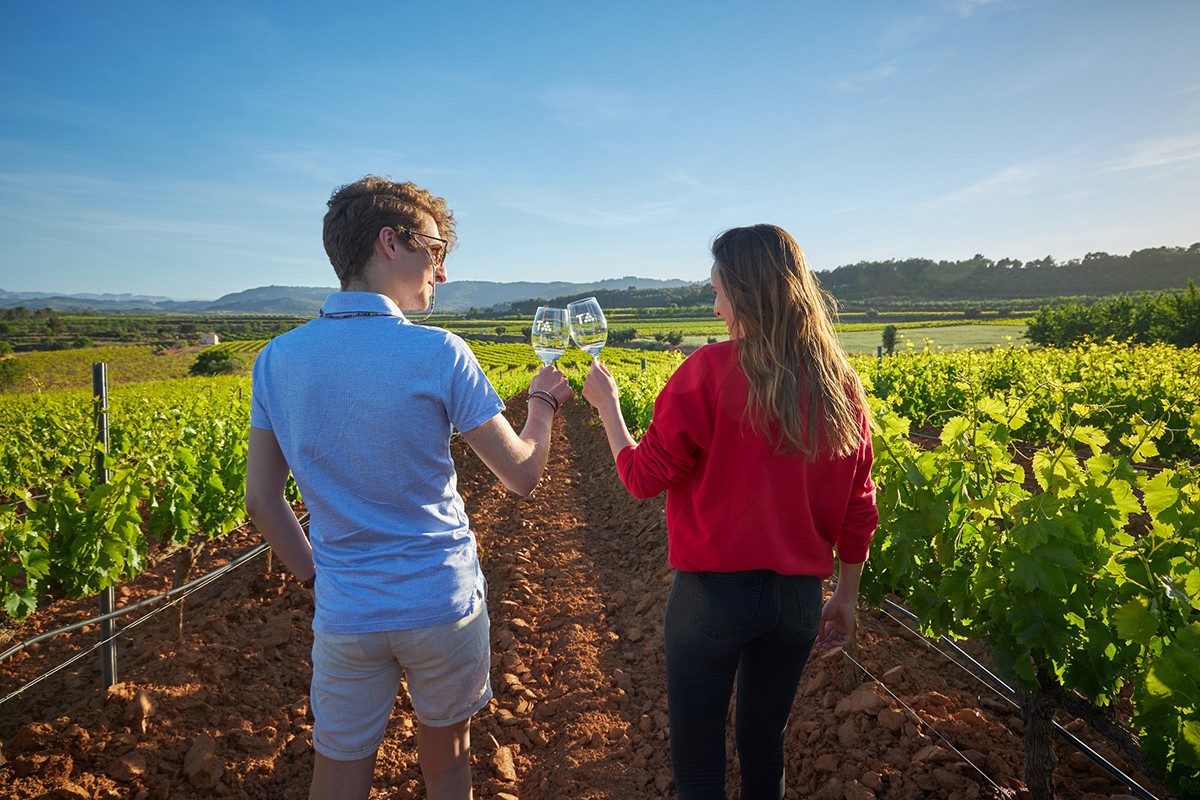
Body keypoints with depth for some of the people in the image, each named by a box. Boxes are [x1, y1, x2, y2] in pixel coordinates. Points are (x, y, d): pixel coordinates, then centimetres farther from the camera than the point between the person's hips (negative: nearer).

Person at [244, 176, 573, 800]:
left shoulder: (276, 359, -5)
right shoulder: (436, 353, -18)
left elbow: (261, 501, 0)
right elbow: (522, 476, -11)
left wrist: (315, 576, 11)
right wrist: (541, 405, 7)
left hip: (345, 614, 3)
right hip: (443, 605, -2)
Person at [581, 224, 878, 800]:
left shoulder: (712, 370, -17)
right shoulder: (841, 385, -1)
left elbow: (643, 478, -11)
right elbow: (858, 509, 5)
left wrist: (606, 403, 4)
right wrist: (847, 596, 17)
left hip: (714, 593, -5)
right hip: (799, 596, 5)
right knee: (765, 744, 25)